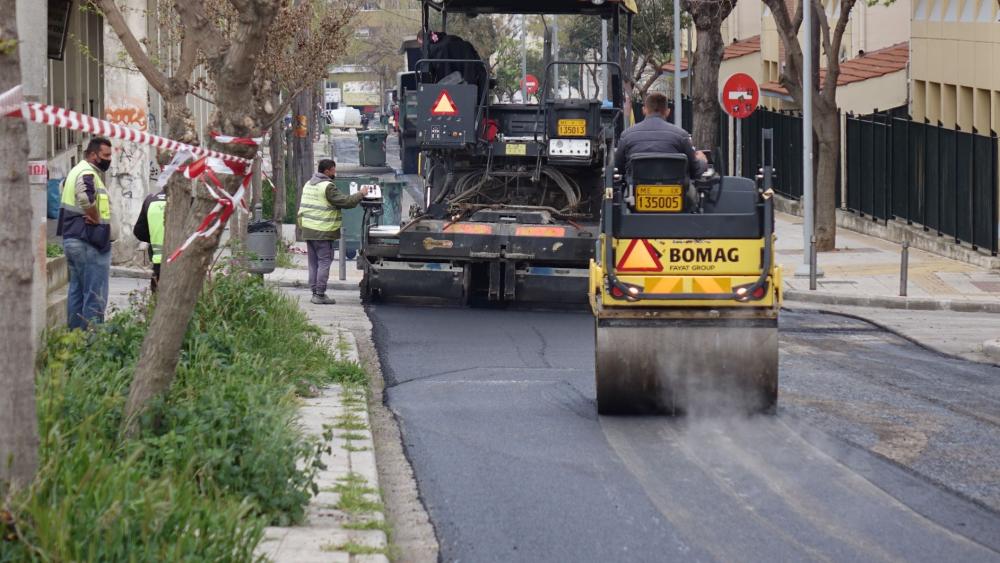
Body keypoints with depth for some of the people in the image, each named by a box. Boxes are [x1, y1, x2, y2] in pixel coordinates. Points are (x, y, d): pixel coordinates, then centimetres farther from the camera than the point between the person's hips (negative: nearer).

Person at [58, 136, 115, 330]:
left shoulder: (76, 171, 16)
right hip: (89, 242, -11)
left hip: (71, 239, 11)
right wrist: (96, 218, -20)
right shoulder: (88, 174, -17)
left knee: (77, 292, 16)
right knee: (95, 296, -7)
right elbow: (85, 197, -36)